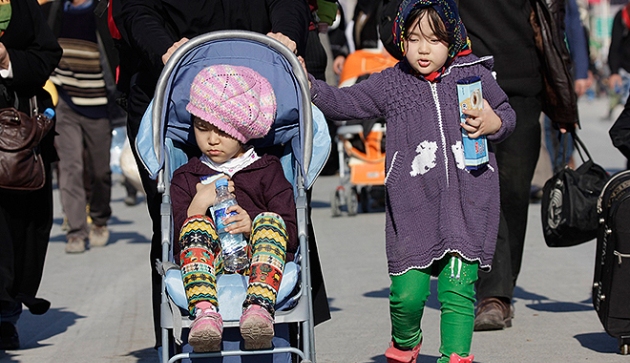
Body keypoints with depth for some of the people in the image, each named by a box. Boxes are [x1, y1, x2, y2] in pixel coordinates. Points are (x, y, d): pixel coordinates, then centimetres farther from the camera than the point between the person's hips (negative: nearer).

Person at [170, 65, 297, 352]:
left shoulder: (267, 170, 18)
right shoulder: (185, 177, 22)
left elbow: (292, 234, 6)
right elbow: (178, 239, 10)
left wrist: (254, 227, -13)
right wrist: (198, 204, -6)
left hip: (261, 262, -1)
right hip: (210, 264, 1)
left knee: (269, 220, -29)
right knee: (196, 224, -28)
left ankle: (259, 309, -55)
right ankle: (205, 312, -53)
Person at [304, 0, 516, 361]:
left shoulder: (473, 74, 7)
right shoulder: (390, 84, 9)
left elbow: (507, 113, 18)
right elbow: (343, 103, 11)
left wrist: (493, 123, -4)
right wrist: (308, 85, -3)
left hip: (466, 207, 0)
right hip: (413, 209, 0)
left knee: (458, 288, -4)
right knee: (407, 292, -4)